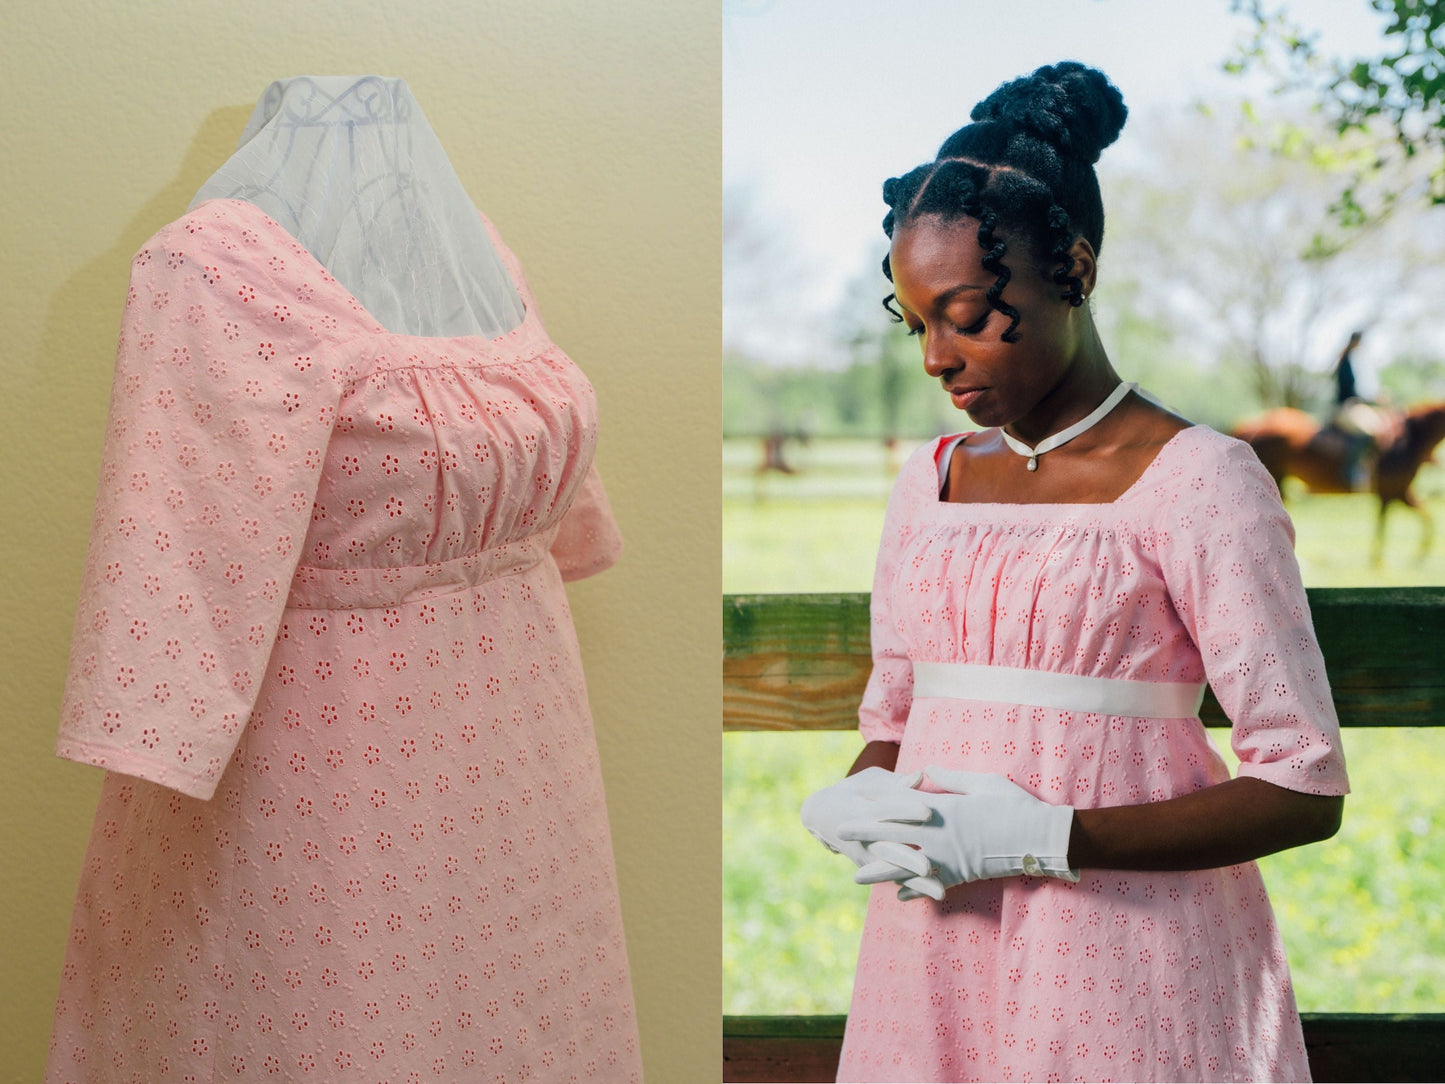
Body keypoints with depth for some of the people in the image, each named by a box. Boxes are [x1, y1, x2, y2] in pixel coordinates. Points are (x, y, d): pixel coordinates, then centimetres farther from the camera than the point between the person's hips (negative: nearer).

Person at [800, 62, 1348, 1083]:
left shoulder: (1196, 482, -8)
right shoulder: (930, 483, 10)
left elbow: (1305, 788, -11)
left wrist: (1041, 838, -19)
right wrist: (855, 806, -6)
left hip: (1123, 961, -5)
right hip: (935, 953, 5)